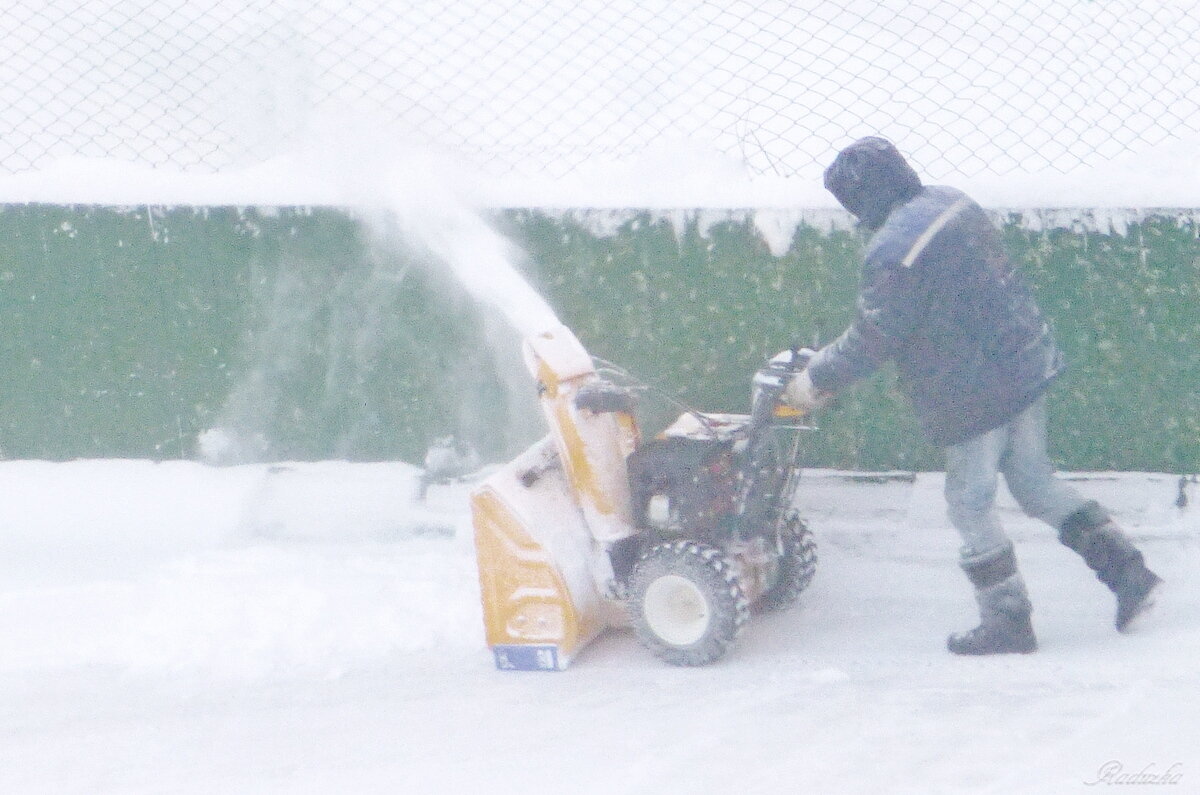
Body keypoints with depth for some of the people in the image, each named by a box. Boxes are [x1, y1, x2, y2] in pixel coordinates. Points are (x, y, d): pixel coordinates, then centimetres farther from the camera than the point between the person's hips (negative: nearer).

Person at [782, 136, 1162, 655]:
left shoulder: (894, 252, -23)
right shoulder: (951, 204, 5)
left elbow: (873, 338, -16)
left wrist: (818, 379, -1)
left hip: (976, 394, -9)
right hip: (1027, 365, 9)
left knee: (970, 505, 7)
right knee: (1037, 483, 20)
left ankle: (1007, 621, 15)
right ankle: (1126, 570, 18)